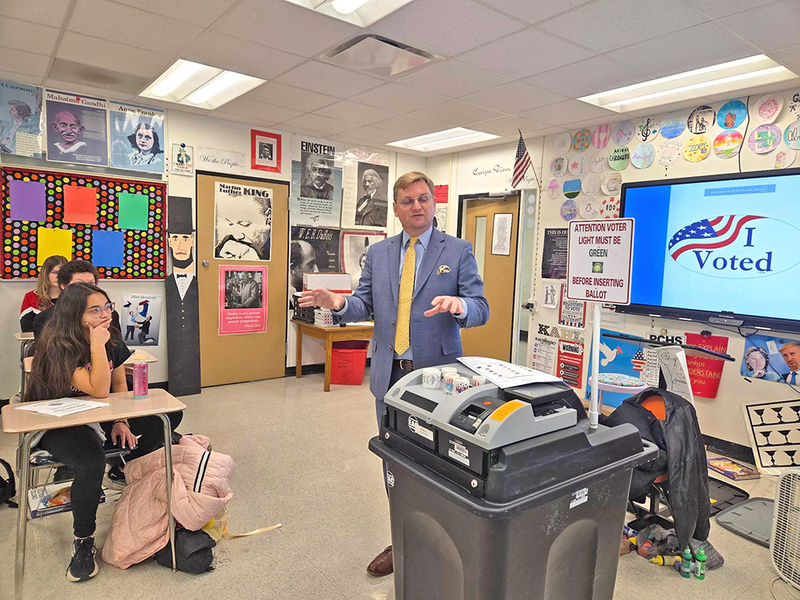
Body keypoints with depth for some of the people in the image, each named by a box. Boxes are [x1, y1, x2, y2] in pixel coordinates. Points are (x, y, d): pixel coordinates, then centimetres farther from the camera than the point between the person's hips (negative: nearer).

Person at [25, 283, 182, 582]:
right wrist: (97, 346, -33)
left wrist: (121, 422, -4)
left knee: (170, 415, -5)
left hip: (100, 417, 7)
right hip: (58, 424, -6)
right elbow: (99, 390, -31)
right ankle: (83, 542, -10)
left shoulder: (113, 339, -3)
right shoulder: (59, 347, -23)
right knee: (92, 465, -35)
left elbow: (119, 384, 6)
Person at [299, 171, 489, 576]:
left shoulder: (458, 251, -3)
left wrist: (459, 305, -31)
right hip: (390, 374, 4)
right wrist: (338, 303, -15)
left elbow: (481, 309, -8)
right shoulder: (378, 253, 8)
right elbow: (365, 304, 6)